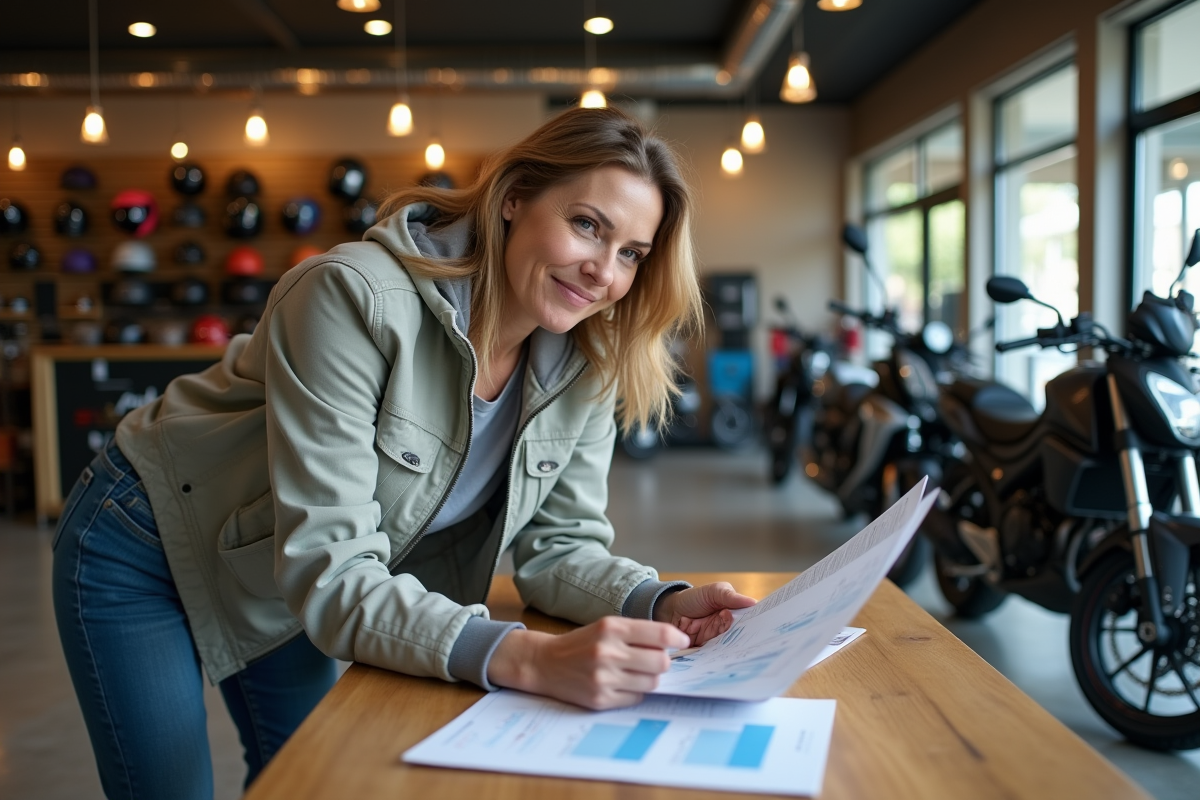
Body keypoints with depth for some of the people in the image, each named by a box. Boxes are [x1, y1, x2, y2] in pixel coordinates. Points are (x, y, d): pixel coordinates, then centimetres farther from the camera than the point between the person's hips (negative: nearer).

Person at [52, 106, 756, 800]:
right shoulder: (356, 298, -36)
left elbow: (558, 541, -9)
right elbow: (329, 572, -40)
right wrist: (528, 659, -52)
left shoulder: (584, 367, -15)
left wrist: (663, 605, -30)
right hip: (150, 554, -5)